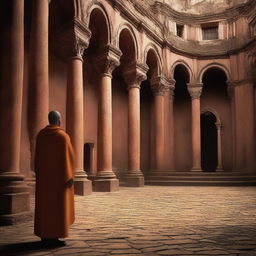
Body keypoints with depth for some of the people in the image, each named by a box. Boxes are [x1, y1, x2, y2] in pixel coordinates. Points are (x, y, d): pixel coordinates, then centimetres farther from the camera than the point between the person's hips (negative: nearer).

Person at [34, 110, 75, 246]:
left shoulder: (40, 134, 5)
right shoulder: (63, 136, -13)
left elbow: (37, 156, 9)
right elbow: (68, 157, -17)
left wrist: (38, 173, 17)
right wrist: (69, 177, -13)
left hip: (44, 175, 6)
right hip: (59, 175, -6)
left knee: (45, 204, 12)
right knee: (58, 205, -1)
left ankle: (45, 235, 17)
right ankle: (54, 237, 1)